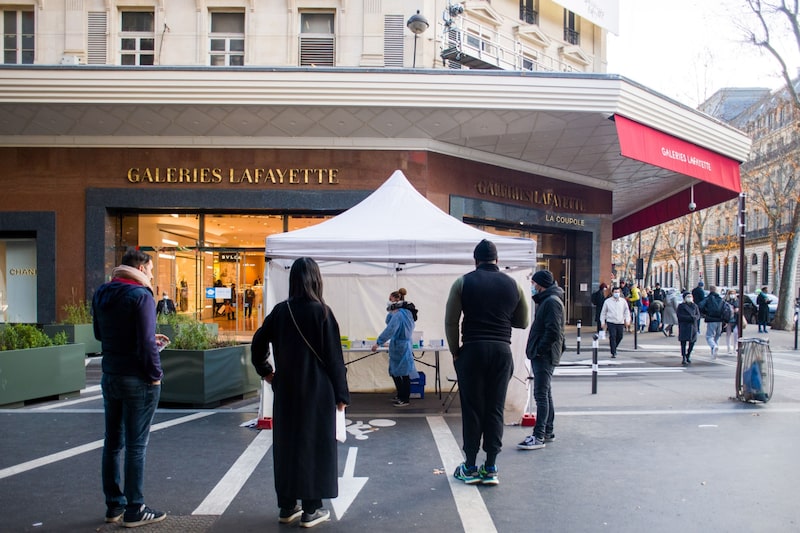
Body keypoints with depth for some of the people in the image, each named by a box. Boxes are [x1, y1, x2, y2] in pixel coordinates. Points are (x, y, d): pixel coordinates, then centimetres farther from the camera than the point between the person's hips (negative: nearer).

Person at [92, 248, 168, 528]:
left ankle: (114, 506, 25)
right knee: (136, 445, 1)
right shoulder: (141, 296, -17)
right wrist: (155, 375, -10)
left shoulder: (101, 294, 8)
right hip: (137, 380, -7)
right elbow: (146, 342, -22)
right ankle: (134, 510, 10)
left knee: (112, 443, 15)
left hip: (110, 377, 8)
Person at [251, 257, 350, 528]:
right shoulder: (321, 311, -11)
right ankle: (311, 510, 12)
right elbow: (334, 355, -10)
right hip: (316, 389, -4)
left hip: (286, 389, 4)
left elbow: (258, 342, 4)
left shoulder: (280, 310, 0)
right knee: (314, 443, 6)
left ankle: (287, 506, 23)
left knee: (286, 443, 14)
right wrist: (341, 393, -4)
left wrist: (265, 371, 18)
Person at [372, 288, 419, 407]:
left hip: (400, 347, -10)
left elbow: (389, 330, -27)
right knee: (394, 372, 18)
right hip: (403, 345, 10)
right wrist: (391, 312, 10)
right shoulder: (405, 312, 11)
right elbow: (388, 322, 23)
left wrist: (378, 343, -26)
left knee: (404, 374, 0)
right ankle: (401, 395, 29)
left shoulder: (399, 314, -20)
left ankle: (404, 399, 9)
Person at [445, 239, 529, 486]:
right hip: (502, 352, 2)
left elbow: (450, 321, -3)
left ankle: (470, 468, 13)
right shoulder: (513, 285, 7)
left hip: (472, 351, -2)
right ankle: (491, 469, 14)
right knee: (495, 410, 8)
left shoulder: (463, 282, 1)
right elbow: (523, 322, 15)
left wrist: (455, 352, 6)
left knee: (472, 409, 6)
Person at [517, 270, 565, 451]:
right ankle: (548, 432, 24)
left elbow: (553, 331, -23)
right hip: (541, 356, 11)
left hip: (545, 356, -11)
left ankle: (538, 436, -8)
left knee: (541, 395, -10)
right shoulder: (546, 300, 18)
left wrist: (539, 350, -19)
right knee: (545, 394, 15)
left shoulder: (552, 302, -15)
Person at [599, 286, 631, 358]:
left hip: (620, 323, 3)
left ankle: (613, 348, 36)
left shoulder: (623, 301, 5)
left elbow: (627, 311, 11)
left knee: (620, 337, 11)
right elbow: (603, 312, 7)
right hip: (611, 322, -3)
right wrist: (603, 322, 3)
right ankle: (613, 353, -3)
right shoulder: (607, 301, 1)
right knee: (612, 337, -8)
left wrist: (627, 320, -1)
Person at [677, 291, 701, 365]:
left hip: (693, 326, 4)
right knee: (683, 342, -5)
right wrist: (690, 317, -17)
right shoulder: (681, 306, 1)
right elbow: (679, 316, -8)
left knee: (692, 342, 4)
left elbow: (698, 315, 8)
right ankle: (683, 359, -1)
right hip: (684, 326, -4)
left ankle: (688, 356, 24)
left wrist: (694, 317, -15)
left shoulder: (695, 306, 13)